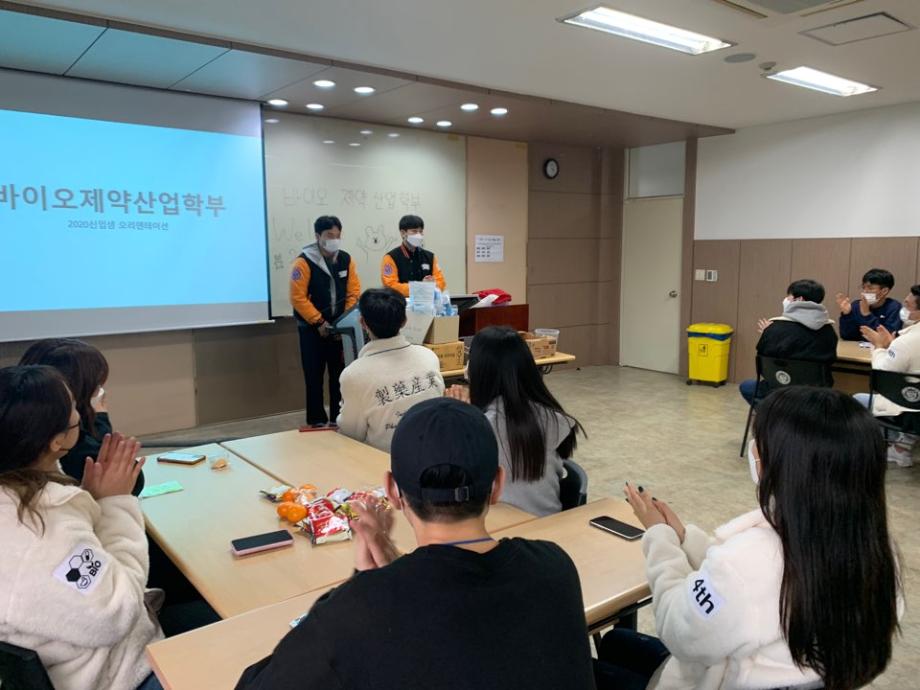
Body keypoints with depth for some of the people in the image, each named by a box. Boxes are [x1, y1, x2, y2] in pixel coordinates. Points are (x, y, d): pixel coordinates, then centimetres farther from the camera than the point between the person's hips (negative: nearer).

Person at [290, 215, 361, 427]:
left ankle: (338, 419, 20)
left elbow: (354, 293, 3)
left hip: (339, 328, 4)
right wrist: (319, 323, -17)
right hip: (312, 329, -4)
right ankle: (317, 421, 12)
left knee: (339, 375, 8)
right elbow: (298, 298, -15)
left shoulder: (346, 259, 3)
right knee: (315, 376, 1)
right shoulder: (304, 261, -11)